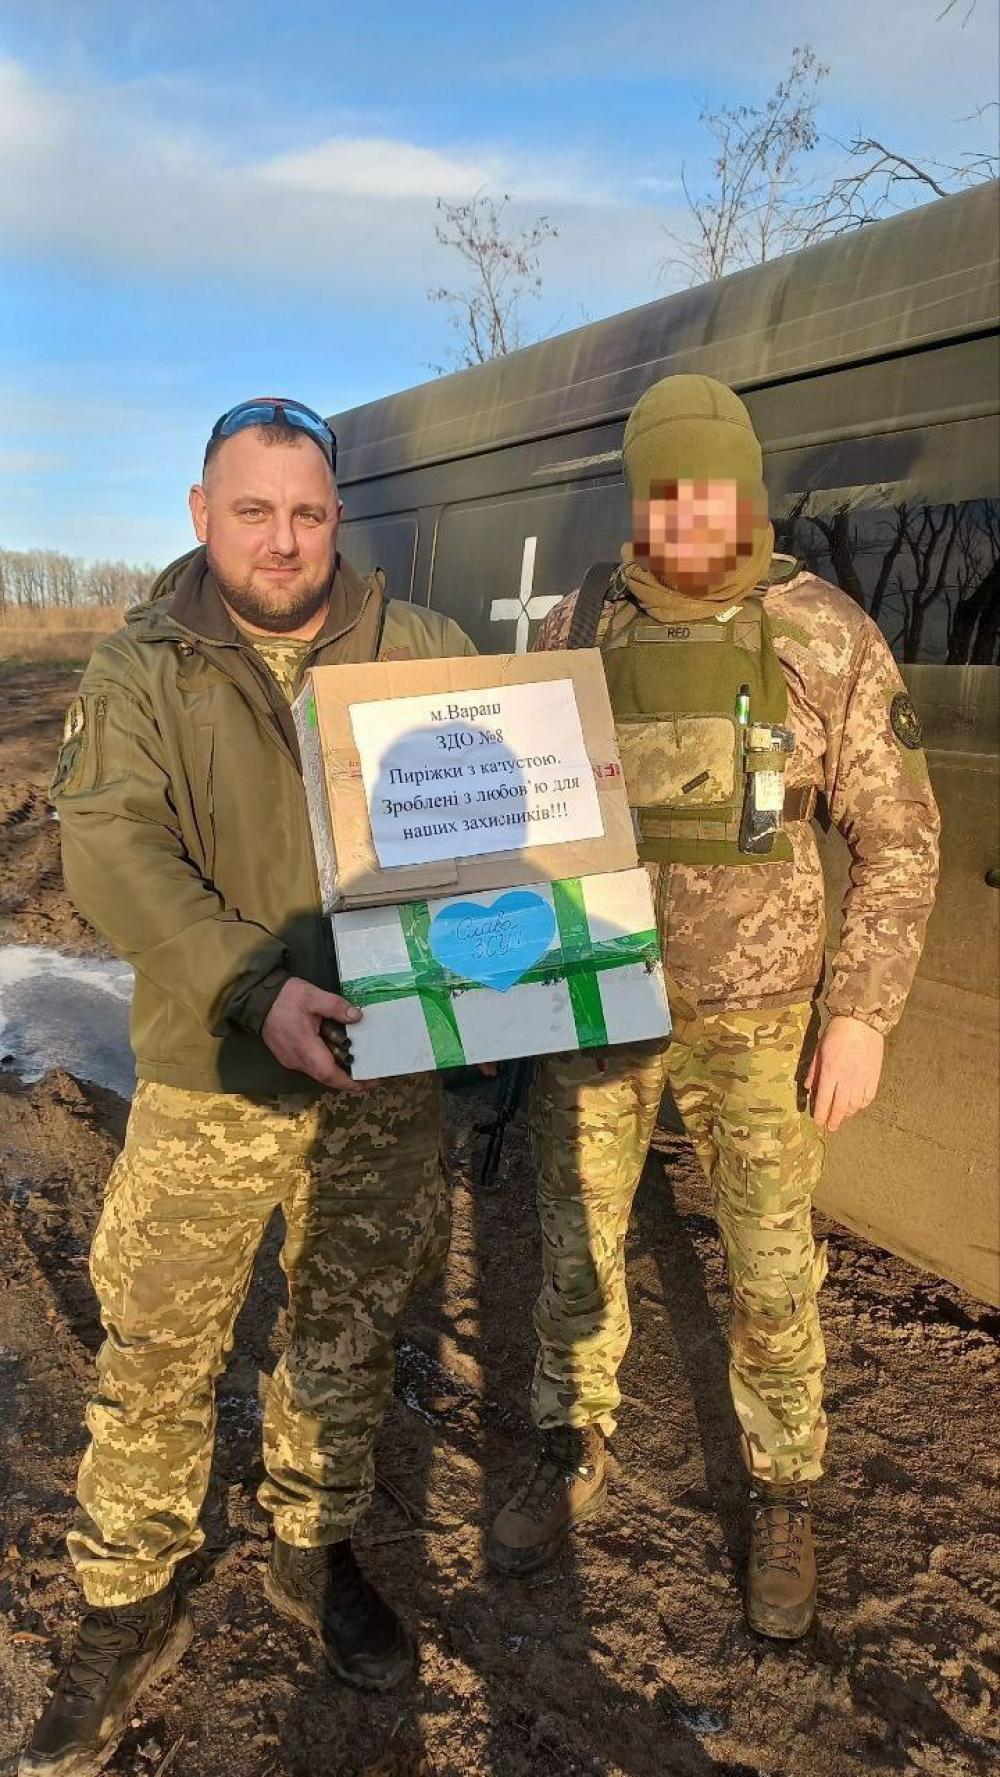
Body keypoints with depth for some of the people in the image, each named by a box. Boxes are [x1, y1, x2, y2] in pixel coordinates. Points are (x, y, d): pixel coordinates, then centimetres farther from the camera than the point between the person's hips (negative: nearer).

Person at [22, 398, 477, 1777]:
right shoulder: (139, 672, -4)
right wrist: (254, 989, -29)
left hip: (384, 1069, 2)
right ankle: (130, 1611, 30)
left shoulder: (423, 650, 2)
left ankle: (316, 1551, 41)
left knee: (348, 1335, 17)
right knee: (159, 1353, 7)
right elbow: (113, 850, -15)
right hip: (210, 1076, -1)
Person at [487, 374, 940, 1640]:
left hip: (750, 1010, -1)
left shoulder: (828, 638, -10)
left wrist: (862, 1014, -11)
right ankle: (570, 1457, 37)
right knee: (576, 1245, 13)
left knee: (771, 1270, 10)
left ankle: (781, 1499, 33)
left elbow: (898, 838, -6)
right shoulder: (573, 631, -4)